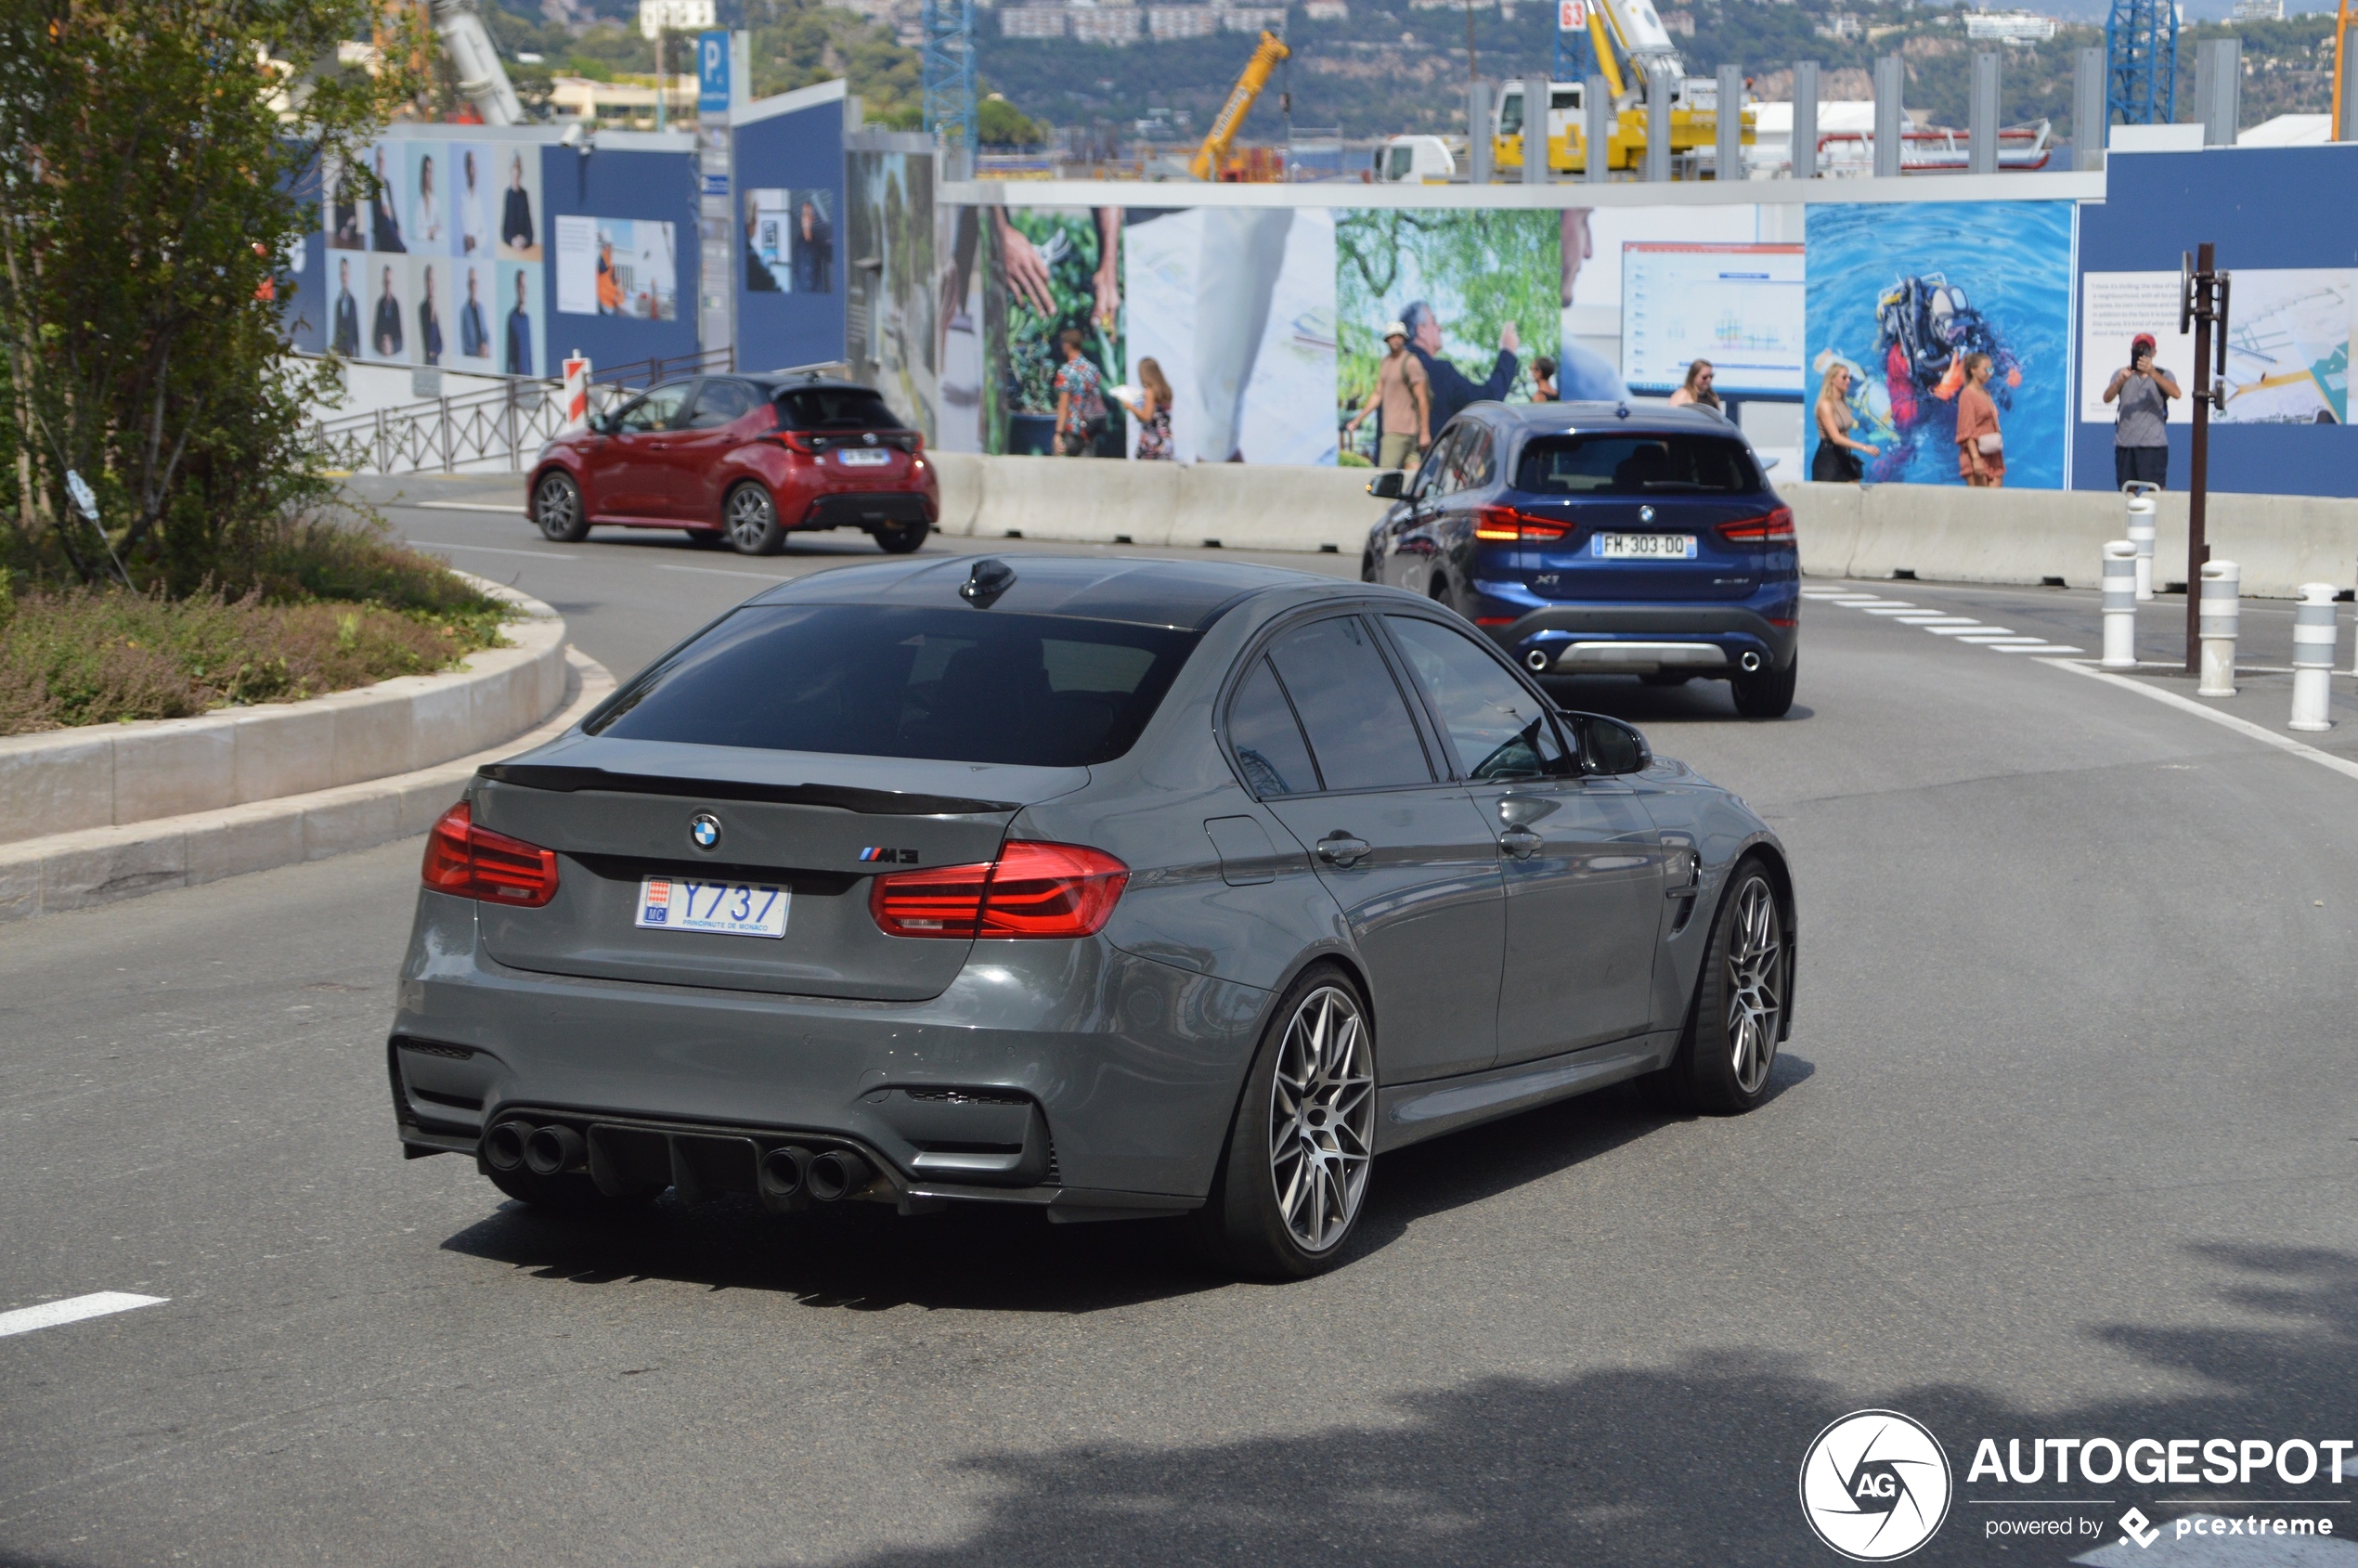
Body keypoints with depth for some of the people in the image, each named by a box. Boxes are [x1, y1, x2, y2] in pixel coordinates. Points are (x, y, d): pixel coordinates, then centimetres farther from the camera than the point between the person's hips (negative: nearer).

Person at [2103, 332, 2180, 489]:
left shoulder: (2163, 375, 6)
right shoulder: (2121, 374, 10)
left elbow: (2176, 393, -15)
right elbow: (2107, 398, -6)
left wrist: (2152, 373, -28)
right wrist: (2120, 381, -26)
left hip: (2154, 444, -2)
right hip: (2125, 444, 2)